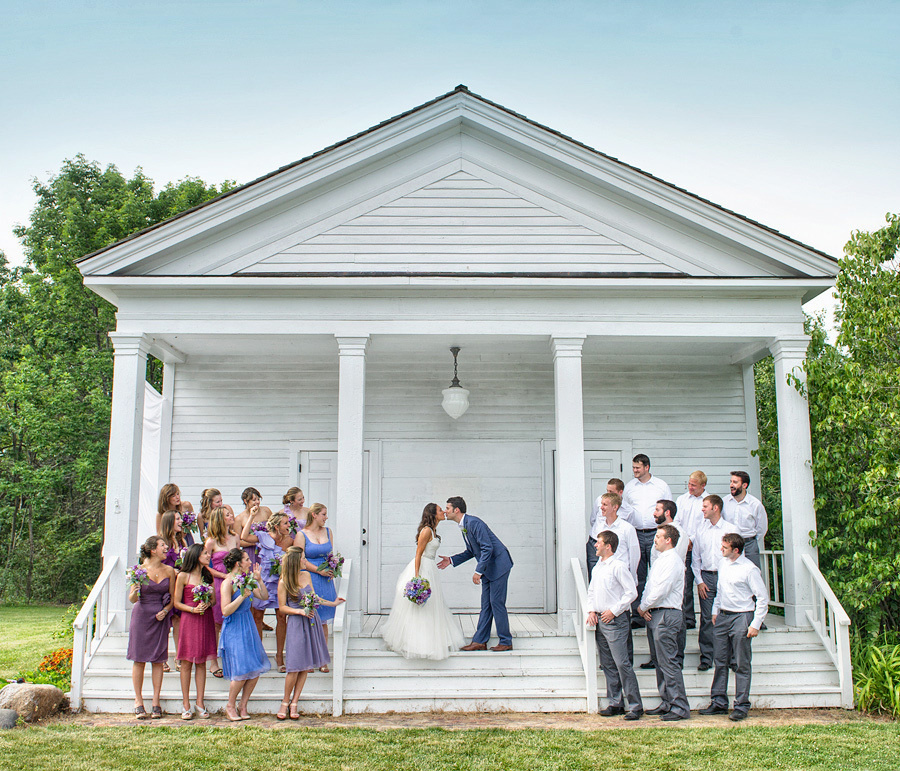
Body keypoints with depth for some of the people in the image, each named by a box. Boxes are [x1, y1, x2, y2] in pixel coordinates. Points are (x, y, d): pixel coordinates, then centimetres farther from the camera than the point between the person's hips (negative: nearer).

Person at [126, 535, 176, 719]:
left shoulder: (169, 571, 4)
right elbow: (132, 599, -6)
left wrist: (165, 611, -7)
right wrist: (135, 591, -28)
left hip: (161, 618, 2)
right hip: (142, 616, -2)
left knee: (158, 660, 2)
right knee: (139, 659, 1)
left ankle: (156, 702, 9)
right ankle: (138, 702, 10)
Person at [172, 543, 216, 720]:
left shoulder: (208, 575, 11)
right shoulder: (183, 576, -3)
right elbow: (177, 603, -2)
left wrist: (207, 604, -7)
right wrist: (193, 609, -16)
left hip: (205, 620, 4)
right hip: (188, 620, -4)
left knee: (201, 662, 7)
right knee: (186, 663, 1)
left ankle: (200, 702, 13)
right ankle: (186, 703, 9)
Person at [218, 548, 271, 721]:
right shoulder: (227, 583, -14)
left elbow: (264, 597, 10)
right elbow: (225, 611, -20)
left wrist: (259, 580, -4)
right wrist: (242, 596, -26)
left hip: (248, 627, 7)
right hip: (234, 629, -7)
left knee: (255, 671, 4)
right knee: (242, 671, -7)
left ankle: (243, 706, 18)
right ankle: (230, 705, 15)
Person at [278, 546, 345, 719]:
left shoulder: (306, 575, 8)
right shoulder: (284, 583, -8)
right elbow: (282, 607, -4)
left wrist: (332, 603, 22)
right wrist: (299, 611, -17)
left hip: (312, 622, 5)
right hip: (296, 624, -5)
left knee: (306, 666, 5)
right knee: (295, 667, -6)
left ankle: (294, 703, 14)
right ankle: (285, 702, 14)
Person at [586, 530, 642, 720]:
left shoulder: (618, 566, -10)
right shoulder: (597, 567, 14)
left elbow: (631, 592, -12)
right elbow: (591, 591, 23)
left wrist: (613, 611, -13)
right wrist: (591, 611, 8)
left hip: (615, 620, -8)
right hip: (600, 620, 8)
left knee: (622, 663, -9)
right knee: (608, 664, 11)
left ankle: (635, 706, -3)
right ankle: (614, 703, 18)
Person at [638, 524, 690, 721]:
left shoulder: (673, 561, -12)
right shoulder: (659, 560, 19)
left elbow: (661, 590, -18)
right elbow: (649, 586, 19)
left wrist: (643, 607, -7)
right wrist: (644, 606, 2)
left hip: (666, 615, -10)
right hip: (653, 615, 10)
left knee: (668, 662, -9)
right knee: (660, 662, 12)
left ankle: (680, 708, -6)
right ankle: (667, 703, 19)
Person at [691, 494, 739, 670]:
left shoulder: (731, 529, 0)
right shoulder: (701, 529, 8)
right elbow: (695, 557, 12)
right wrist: (699, 581, 5)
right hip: (706, 576, 2)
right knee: (706, 619, 1)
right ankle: (706, 657, 8)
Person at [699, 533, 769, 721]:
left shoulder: (749, 569, -13)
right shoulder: (723, 563, 8)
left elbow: (763, 598, -10)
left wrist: (755, 624, -12)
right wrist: (715, 610, 17)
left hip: (741, 617, -7)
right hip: (723, 616, 7)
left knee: (741, 664, 1)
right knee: (721, 662, 9)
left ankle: (742, 706, 9)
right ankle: (719, 702, 17)